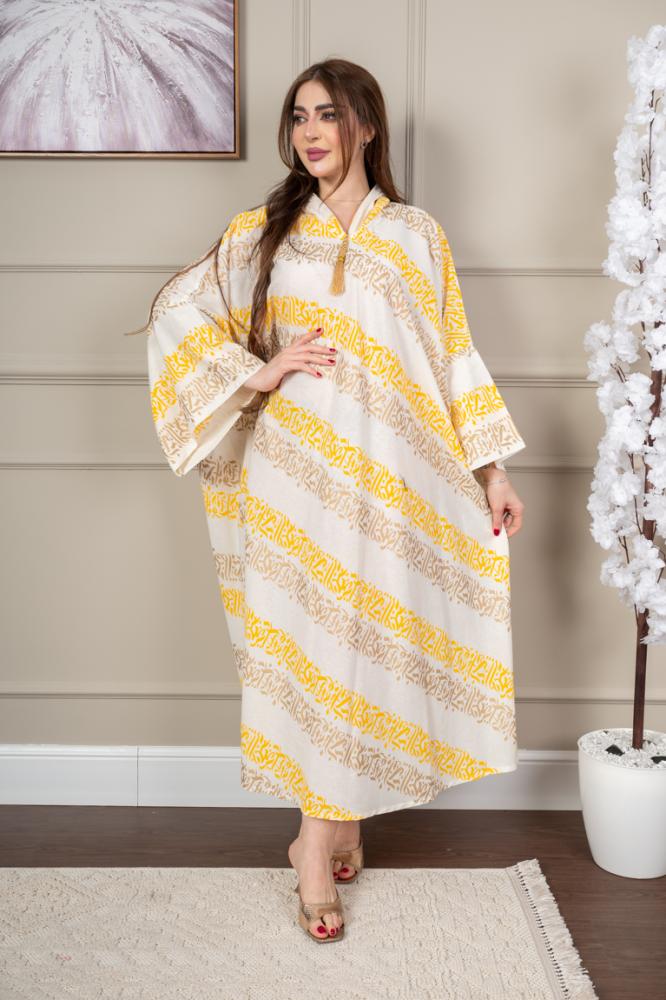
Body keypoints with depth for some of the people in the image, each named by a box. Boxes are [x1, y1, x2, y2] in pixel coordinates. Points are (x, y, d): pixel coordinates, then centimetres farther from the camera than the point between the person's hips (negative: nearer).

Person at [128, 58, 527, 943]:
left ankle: (323, 831, 19)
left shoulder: (416, 237, 8)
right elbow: (177, 313, 7)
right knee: (306, 639, 0)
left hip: (384, 476, 0)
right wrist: (260, 371, -7)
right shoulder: (262, 233, 8)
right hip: (293, 473, 0)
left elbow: (454, 357, 7)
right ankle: (334, 828, 12)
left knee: (363, 638, 4)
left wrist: (492, 470, 3)